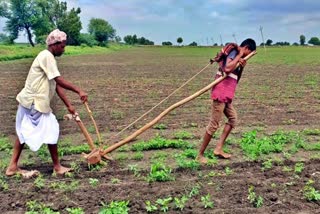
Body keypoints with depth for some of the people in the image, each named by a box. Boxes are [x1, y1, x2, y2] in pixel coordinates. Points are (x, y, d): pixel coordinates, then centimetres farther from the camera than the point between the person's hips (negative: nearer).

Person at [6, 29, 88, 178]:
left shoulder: (49, 58, 16)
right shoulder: (47, 56, -14)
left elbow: (56, 85, 13)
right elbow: (59, 80, -23)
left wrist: (68, 105, 10)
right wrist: (78, 90, -22)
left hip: (30, 101, 10)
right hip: (35, 102, -10)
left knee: (24, 132, 15)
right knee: (51, 131, -1)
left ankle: (13, 166, 24)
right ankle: (57, 167, 12)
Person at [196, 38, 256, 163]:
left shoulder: (237, 56, 20)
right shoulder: (234, 52, -9)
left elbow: (236, 80, 21)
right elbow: (227, 69, -29)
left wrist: (241, 68, 5)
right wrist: (239, 56, -15)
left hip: (226, 95, 10)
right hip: (221, 93, -10)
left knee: (233, 118, 15)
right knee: (214, 124, -6)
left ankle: (218, 148, 15)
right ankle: (200, 155, 3)